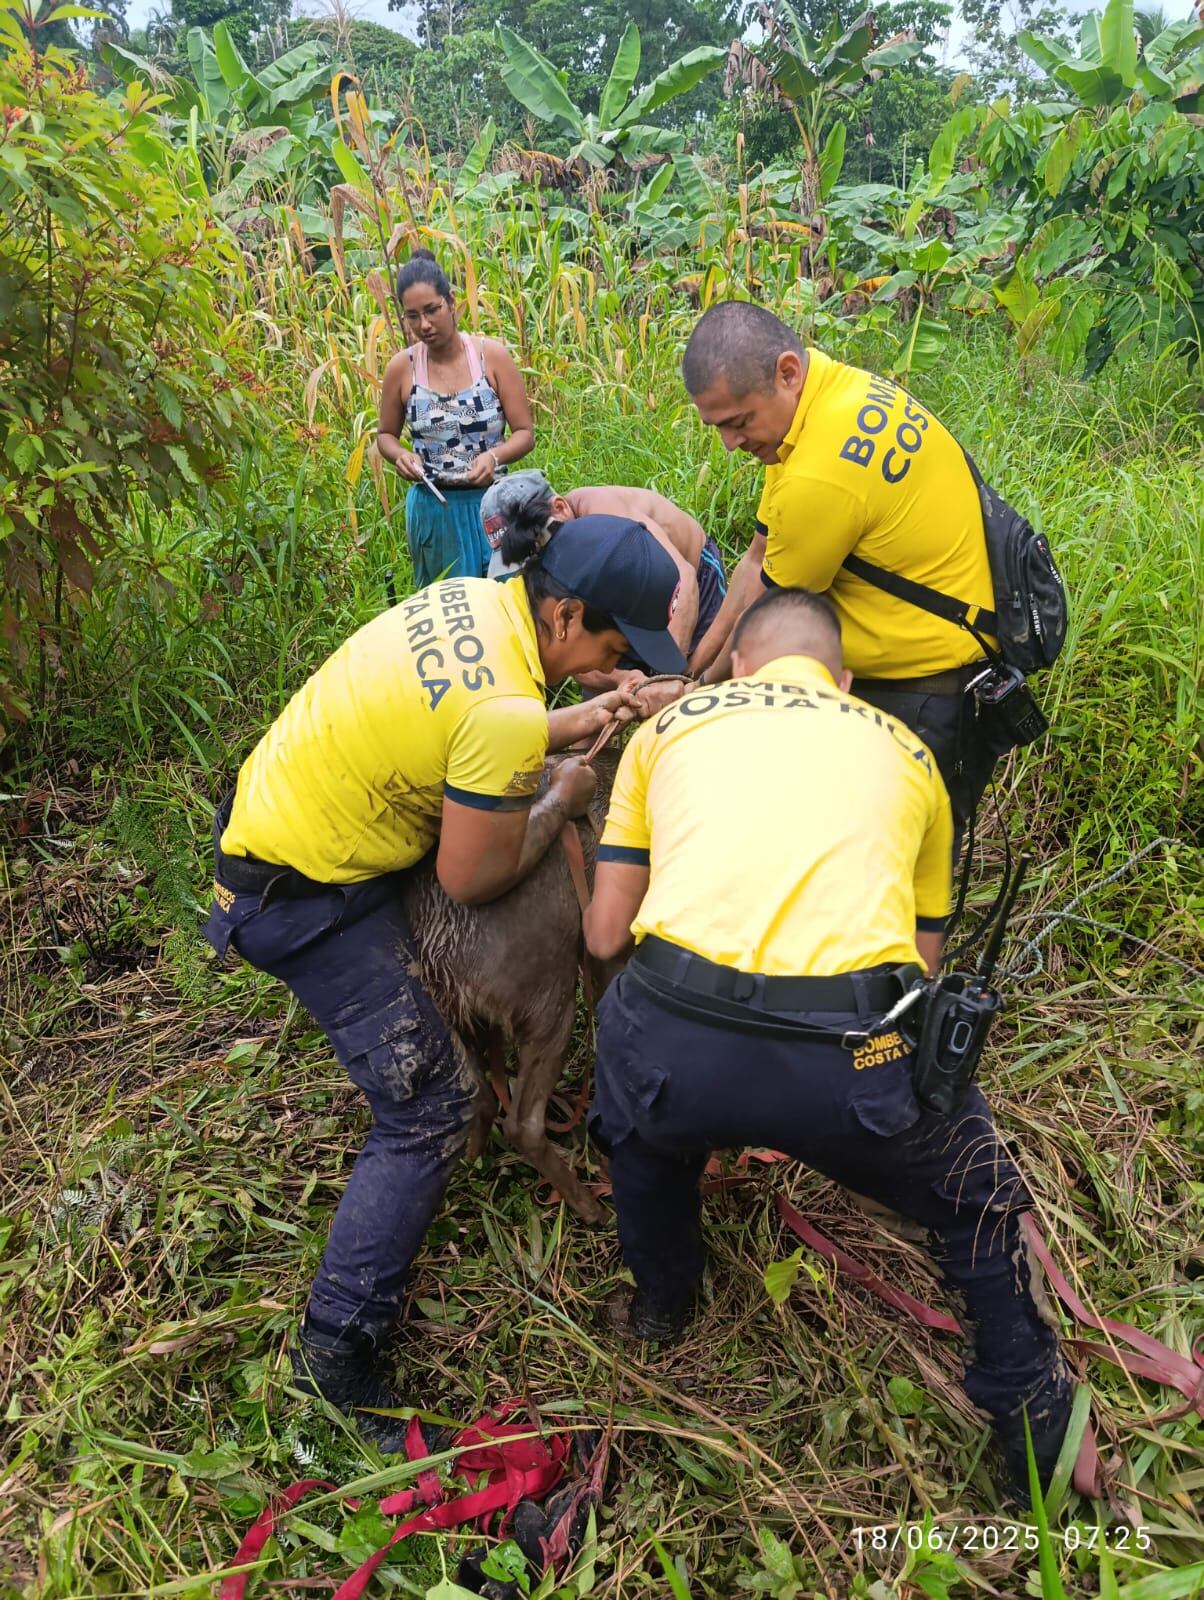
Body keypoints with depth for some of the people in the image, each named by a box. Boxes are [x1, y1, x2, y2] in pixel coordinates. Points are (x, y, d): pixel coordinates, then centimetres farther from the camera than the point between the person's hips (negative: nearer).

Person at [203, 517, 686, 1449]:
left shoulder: (474, 597, -3)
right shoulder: (506, 708, -31)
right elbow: (473, 881, -19)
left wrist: (564, 727, 6)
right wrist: (562, 800, -5)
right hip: (305, 896, -10)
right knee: (430, 1112, -7)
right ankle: (340, 1352, 1)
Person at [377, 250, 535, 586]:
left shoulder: (493, 355, -4)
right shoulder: (401, 367, -1)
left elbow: (525, 434, -3)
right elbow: (385, 434, 12)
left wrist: (493, 456, -23)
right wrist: (400, 455, -10)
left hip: (492, 503, -1)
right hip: (432, 508, 1)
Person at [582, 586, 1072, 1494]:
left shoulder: (671, 726, 22)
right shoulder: (904, 750, 24)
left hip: (677, 1045, 1)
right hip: (849, 1060, 0)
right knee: (974, 1192, 33)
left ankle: (661, 1301, 56)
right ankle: (1035, 1428, 48)